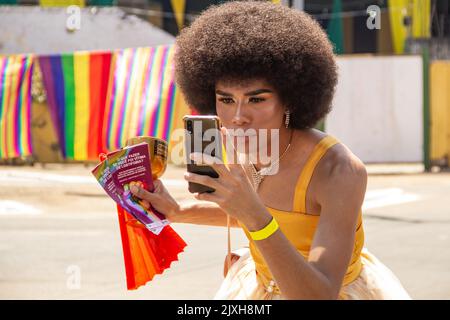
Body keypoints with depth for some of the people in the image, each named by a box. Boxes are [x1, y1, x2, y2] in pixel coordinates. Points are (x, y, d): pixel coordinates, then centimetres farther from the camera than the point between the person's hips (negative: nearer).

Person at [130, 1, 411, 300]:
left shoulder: (340, 170, -33)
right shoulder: (239, 144, -14)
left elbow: (320, 298, -40)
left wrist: (253, 214, -49)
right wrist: (178, 212, -6)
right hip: (264, 286, 5)